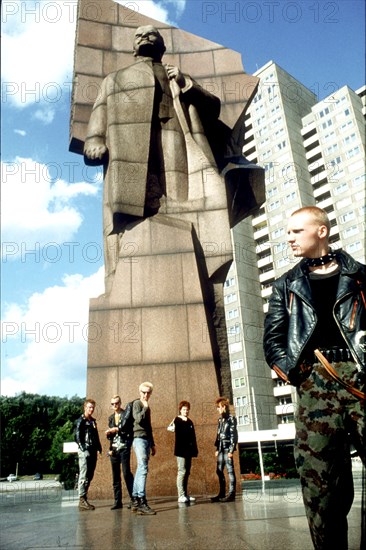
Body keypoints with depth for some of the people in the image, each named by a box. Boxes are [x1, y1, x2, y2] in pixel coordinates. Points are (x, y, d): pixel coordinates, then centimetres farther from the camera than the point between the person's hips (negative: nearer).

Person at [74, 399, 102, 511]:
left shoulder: (93, 421, 19)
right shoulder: (81, 420, -2)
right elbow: (77, 436, -9)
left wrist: (99, 448, 12)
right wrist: (83, 449, -16)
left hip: (93, 451, 7)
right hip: (85, 451, -7)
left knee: (90, 476, 9)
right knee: (84, 476, -9)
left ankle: (84, 498, 16)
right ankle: (82, 500, -7)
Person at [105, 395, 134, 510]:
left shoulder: (126, 414, 1)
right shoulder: (111, 418, 18)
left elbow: (126, 426, -11)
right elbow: (110, 434, 20)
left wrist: (116, 429, -11)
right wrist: (108, 433, 0)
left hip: (124, 447, -5)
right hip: (114, 449, 5)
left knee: (126, 473, -11)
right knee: (115, 476, 7)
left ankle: (133, 499, -3)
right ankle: (117, 501, 13)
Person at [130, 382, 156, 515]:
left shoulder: (146, 407, 21)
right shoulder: (137, 403, -3)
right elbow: (138, 419, -21)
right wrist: (145, 407, -13)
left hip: (146, 440, 9)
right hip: (139, 439, -9)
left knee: (140, 470, 9)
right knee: (143, 469, -17)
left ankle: (135, 501, 13)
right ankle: (142, 503, -21)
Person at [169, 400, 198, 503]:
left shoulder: (189, 422, 18)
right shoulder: (177, 420, -1)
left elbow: (193, 437, 16)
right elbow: (179, 432, -18)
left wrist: (195, 449, 12)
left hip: (189, 451, 7)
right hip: (181, 450, -7)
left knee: (187, 472, 10)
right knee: (182, 471, -10)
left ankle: (185, 494, 16)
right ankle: (181, 495, -10)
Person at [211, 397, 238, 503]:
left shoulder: (231, 419, -6)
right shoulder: (220, 420, 14)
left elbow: (234, 435, -10)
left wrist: (231, 450, -15)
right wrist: (217, 448, 14)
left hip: (228, 447, -7)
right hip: (221, 448, 7)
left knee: (230, 470, -2)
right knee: (219, 471, 8)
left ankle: (232, 493, 3)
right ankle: (222, 493, 16)